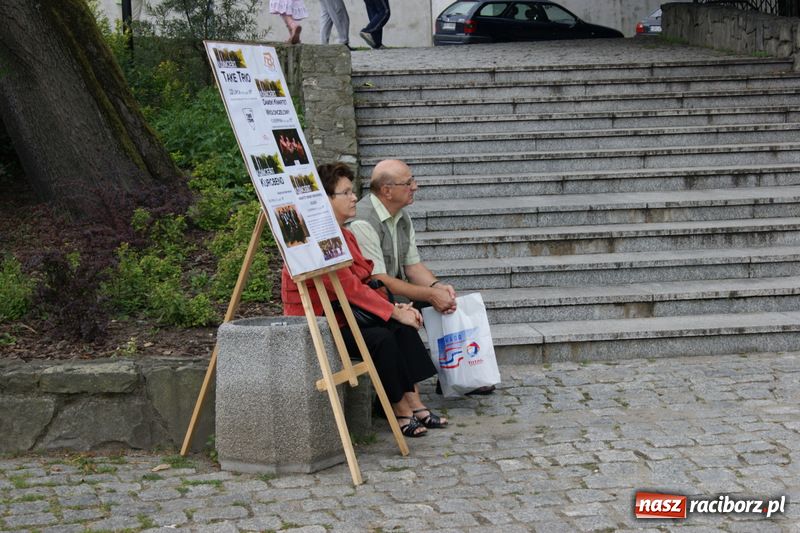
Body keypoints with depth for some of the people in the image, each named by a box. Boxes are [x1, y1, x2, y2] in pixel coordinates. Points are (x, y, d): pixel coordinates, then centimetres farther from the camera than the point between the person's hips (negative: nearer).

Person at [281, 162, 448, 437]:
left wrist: (395, 307, -6)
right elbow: (348, 286, -23)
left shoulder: (344, 235, 13)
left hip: (341, 316, 9)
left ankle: (414, 403, -12)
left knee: (403, 328, -10)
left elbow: (365, 280, 11)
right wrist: (394, 311, -19)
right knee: (381, 338, -26)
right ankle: (400, 411, -14)